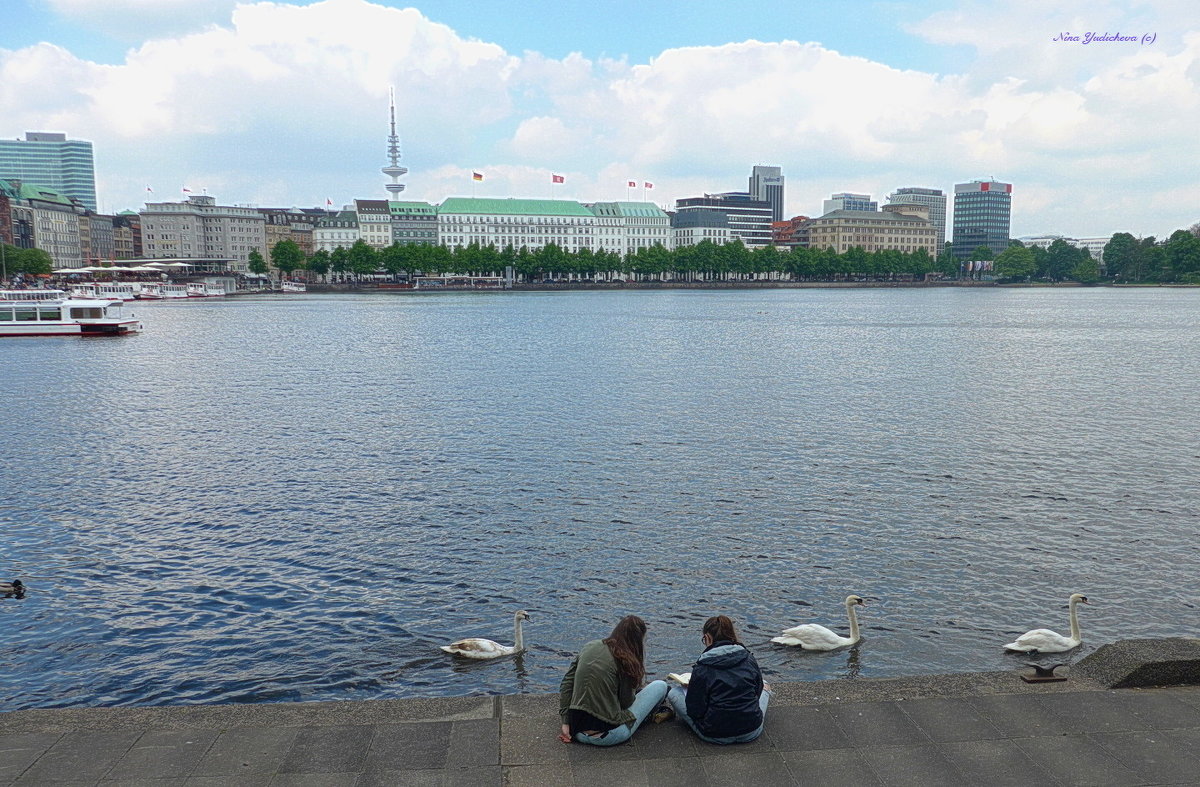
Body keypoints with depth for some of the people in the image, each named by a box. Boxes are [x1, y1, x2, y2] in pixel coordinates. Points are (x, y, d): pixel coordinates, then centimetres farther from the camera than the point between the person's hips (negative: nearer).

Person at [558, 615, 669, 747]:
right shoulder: (625, 660, -12)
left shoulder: (589, 646, 4)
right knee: (660, 686, 5)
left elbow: (566, 684, 3)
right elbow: (626, 702, -3)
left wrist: (565, 724, 5)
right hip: (605, 737, -7)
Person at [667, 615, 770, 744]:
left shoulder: (702, 668, -14)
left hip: (714, 736, -3)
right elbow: (757, 691, 10)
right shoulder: (749, 659, -3)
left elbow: (695, 711, -11)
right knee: (765, 688, 31)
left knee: (674, 693, 13)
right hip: (751, 733, 3)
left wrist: (691, 688, 8)